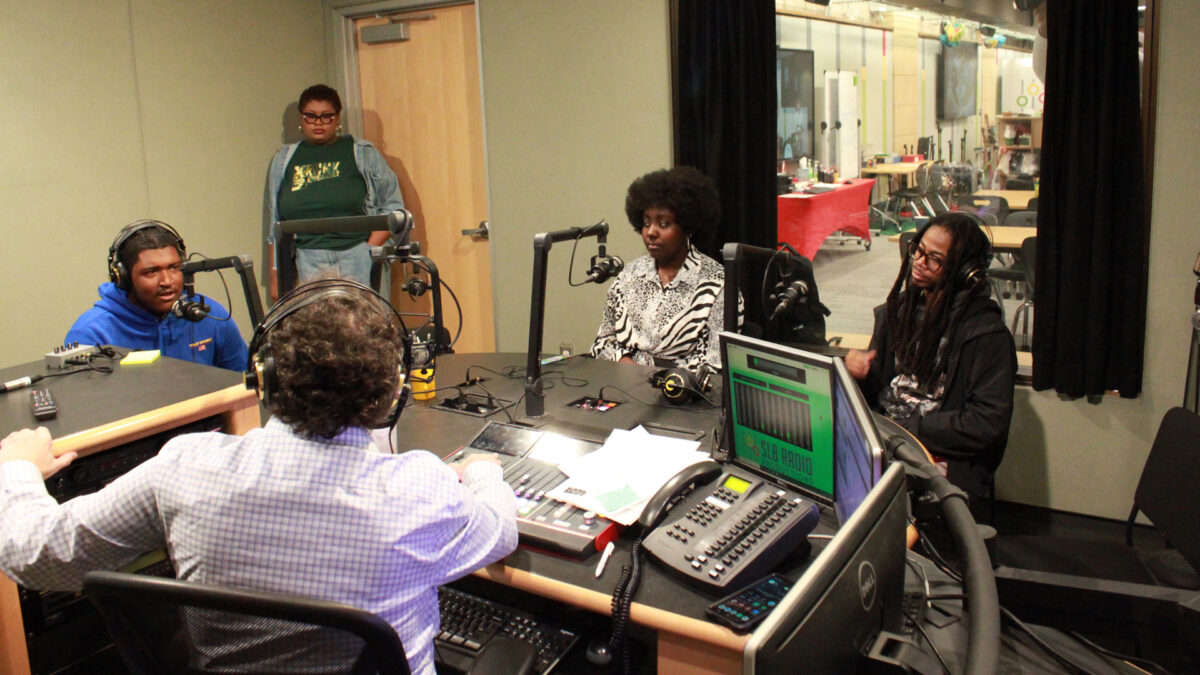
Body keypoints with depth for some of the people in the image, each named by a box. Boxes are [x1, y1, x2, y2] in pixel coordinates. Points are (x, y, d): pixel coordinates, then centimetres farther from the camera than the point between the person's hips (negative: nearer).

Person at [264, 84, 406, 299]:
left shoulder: (362, 153, 10)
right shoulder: (283, 160, 17)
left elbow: (392, 205, 6)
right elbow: (274, 225, 20)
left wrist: (371, 249, -6)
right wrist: (275, 272, 14)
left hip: (357, 259, -2)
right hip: (307, 263, 2)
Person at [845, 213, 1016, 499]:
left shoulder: (987, 333, -7)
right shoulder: (898, 309, 12)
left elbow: (988, 423, -13)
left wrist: (907, 428, -15)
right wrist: (858, 369, -5)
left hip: (944, 458, -6)